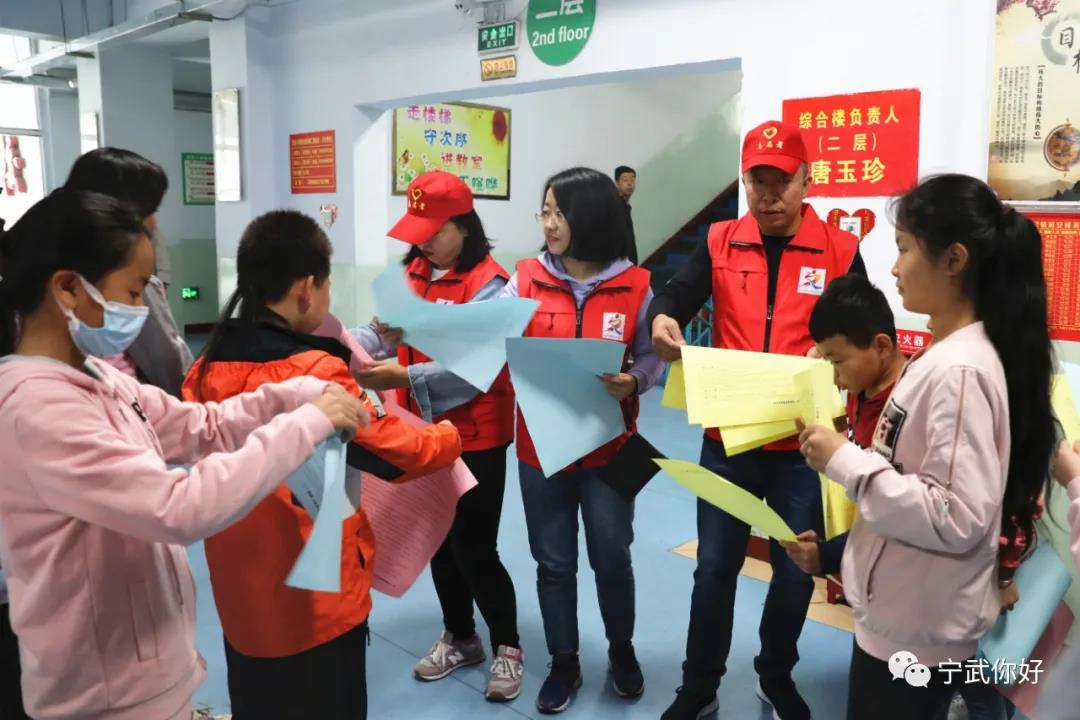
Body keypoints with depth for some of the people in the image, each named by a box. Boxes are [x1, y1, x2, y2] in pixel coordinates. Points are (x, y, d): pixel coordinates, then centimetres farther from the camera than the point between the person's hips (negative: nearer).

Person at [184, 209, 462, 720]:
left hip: (240, 591, 6)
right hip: (316, 595, -6)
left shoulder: (207, 368, -3)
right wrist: (448, 437, 5)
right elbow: (397, 453, -15)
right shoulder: (315, 373, -22)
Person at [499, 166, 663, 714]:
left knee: (611, 557, 12)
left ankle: (622, 650, 40)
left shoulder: (635, 286, -6)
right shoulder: (526, 281, -3)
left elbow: (653, 358, -2)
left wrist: (632, 382, -22)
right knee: (553, 561, 13)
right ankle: (563, 664, 34)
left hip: (609, 447, -1)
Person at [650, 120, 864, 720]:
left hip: (803, 444, 0)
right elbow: (676, 294, -10)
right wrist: (662, 317, -33)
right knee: (715, 567, 12)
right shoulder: (720, 243, 2)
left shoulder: (839, 251, -1)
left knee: (795, 570, 15)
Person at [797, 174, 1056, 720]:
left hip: (919, 627, -9)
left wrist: (845, 461, -24)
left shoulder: (959, 370, -24)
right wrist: (847, 451, 3)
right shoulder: (947, 356, 5)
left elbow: (959, 518, -28)